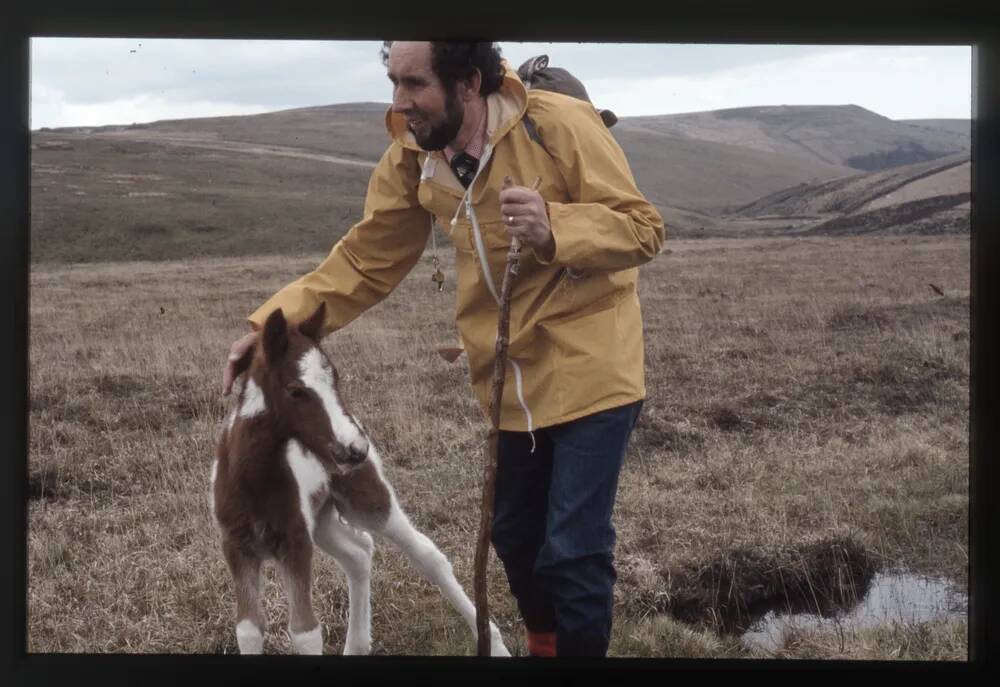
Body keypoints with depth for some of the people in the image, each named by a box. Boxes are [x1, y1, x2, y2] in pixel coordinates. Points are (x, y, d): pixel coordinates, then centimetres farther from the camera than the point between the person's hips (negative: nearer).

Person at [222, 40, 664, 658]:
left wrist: (555, 228, -36)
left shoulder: (561, 125, -21)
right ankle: (545, 644, 45)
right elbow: (363, 262, -1)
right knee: (515, 536, 19)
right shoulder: (411, 160, -5)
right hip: (509, 385, 6)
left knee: (574, 552, -8)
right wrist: (273, 323, -13)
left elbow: (643, 228, -17)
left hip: (590, 373, -5)